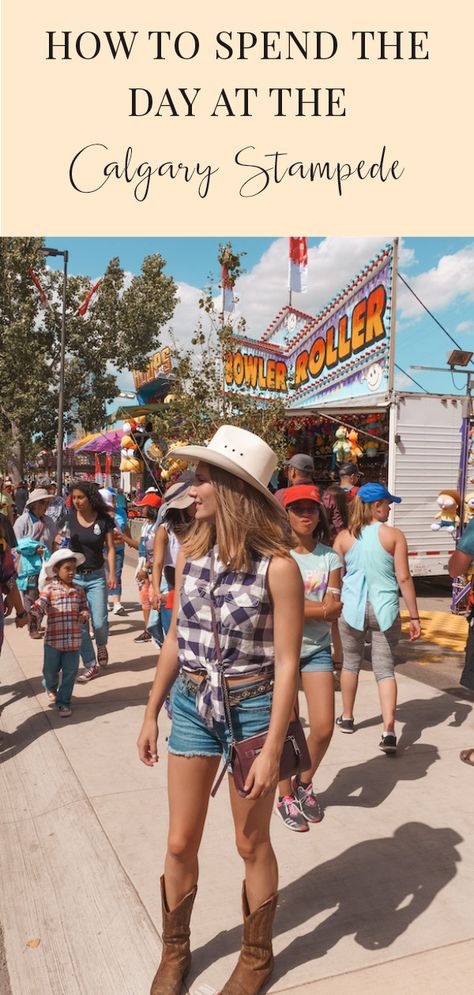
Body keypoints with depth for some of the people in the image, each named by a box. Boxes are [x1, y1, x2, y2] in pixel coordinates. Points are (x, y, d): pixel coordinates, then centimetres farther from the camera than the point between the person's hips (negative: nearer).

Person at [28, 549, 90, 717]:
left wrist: (84, 616, -12)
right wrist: (34, 625, -25)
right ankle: (50, 687, 45)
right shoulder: (49, 590, -6)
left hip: (73, 640, 2)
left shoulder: (79, 591, 4)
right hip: (53, 639, -2)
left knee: (69, 672, 6)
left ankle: (63, 702, 21)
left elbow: (85, 609, 10)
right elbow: (37, 608, -14)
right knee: (50, 670, 11)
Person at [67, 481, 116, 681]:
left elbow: (110, 548, -3)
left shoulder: (104, 520, -5)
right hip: (73, 576, 1)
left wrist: (112, 573, -12)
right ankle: (91, 666, 16)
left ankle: (101, 645, 33)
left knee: (99, 622, -3)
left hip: (96, 576, -1)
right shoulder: (69, 518, -3)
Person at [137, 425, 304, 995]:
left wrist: (271, 750, -13)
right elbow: (175, 639, 7)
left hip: (251, 711, -4)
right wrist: (152, 714, 11)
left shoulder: (276, 566, -18)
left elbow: (286, 665, -14)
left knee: (252, 844, 15)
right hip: (191, 707, 5)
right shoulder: (190, 554, -2)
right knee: (180, 844, 15)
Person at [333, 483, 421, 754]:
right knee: (385, 670, 4)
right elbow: (404, 578, -7)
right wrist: (414, 616, -2)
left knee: (351, 663, 19)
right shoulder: (394, 535, -5)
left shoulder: (345, 536, 1)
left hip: (352, 608, 2)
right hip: (384, 609, -2)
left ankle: (347, 718, 34)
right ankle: (389, 732, -5)